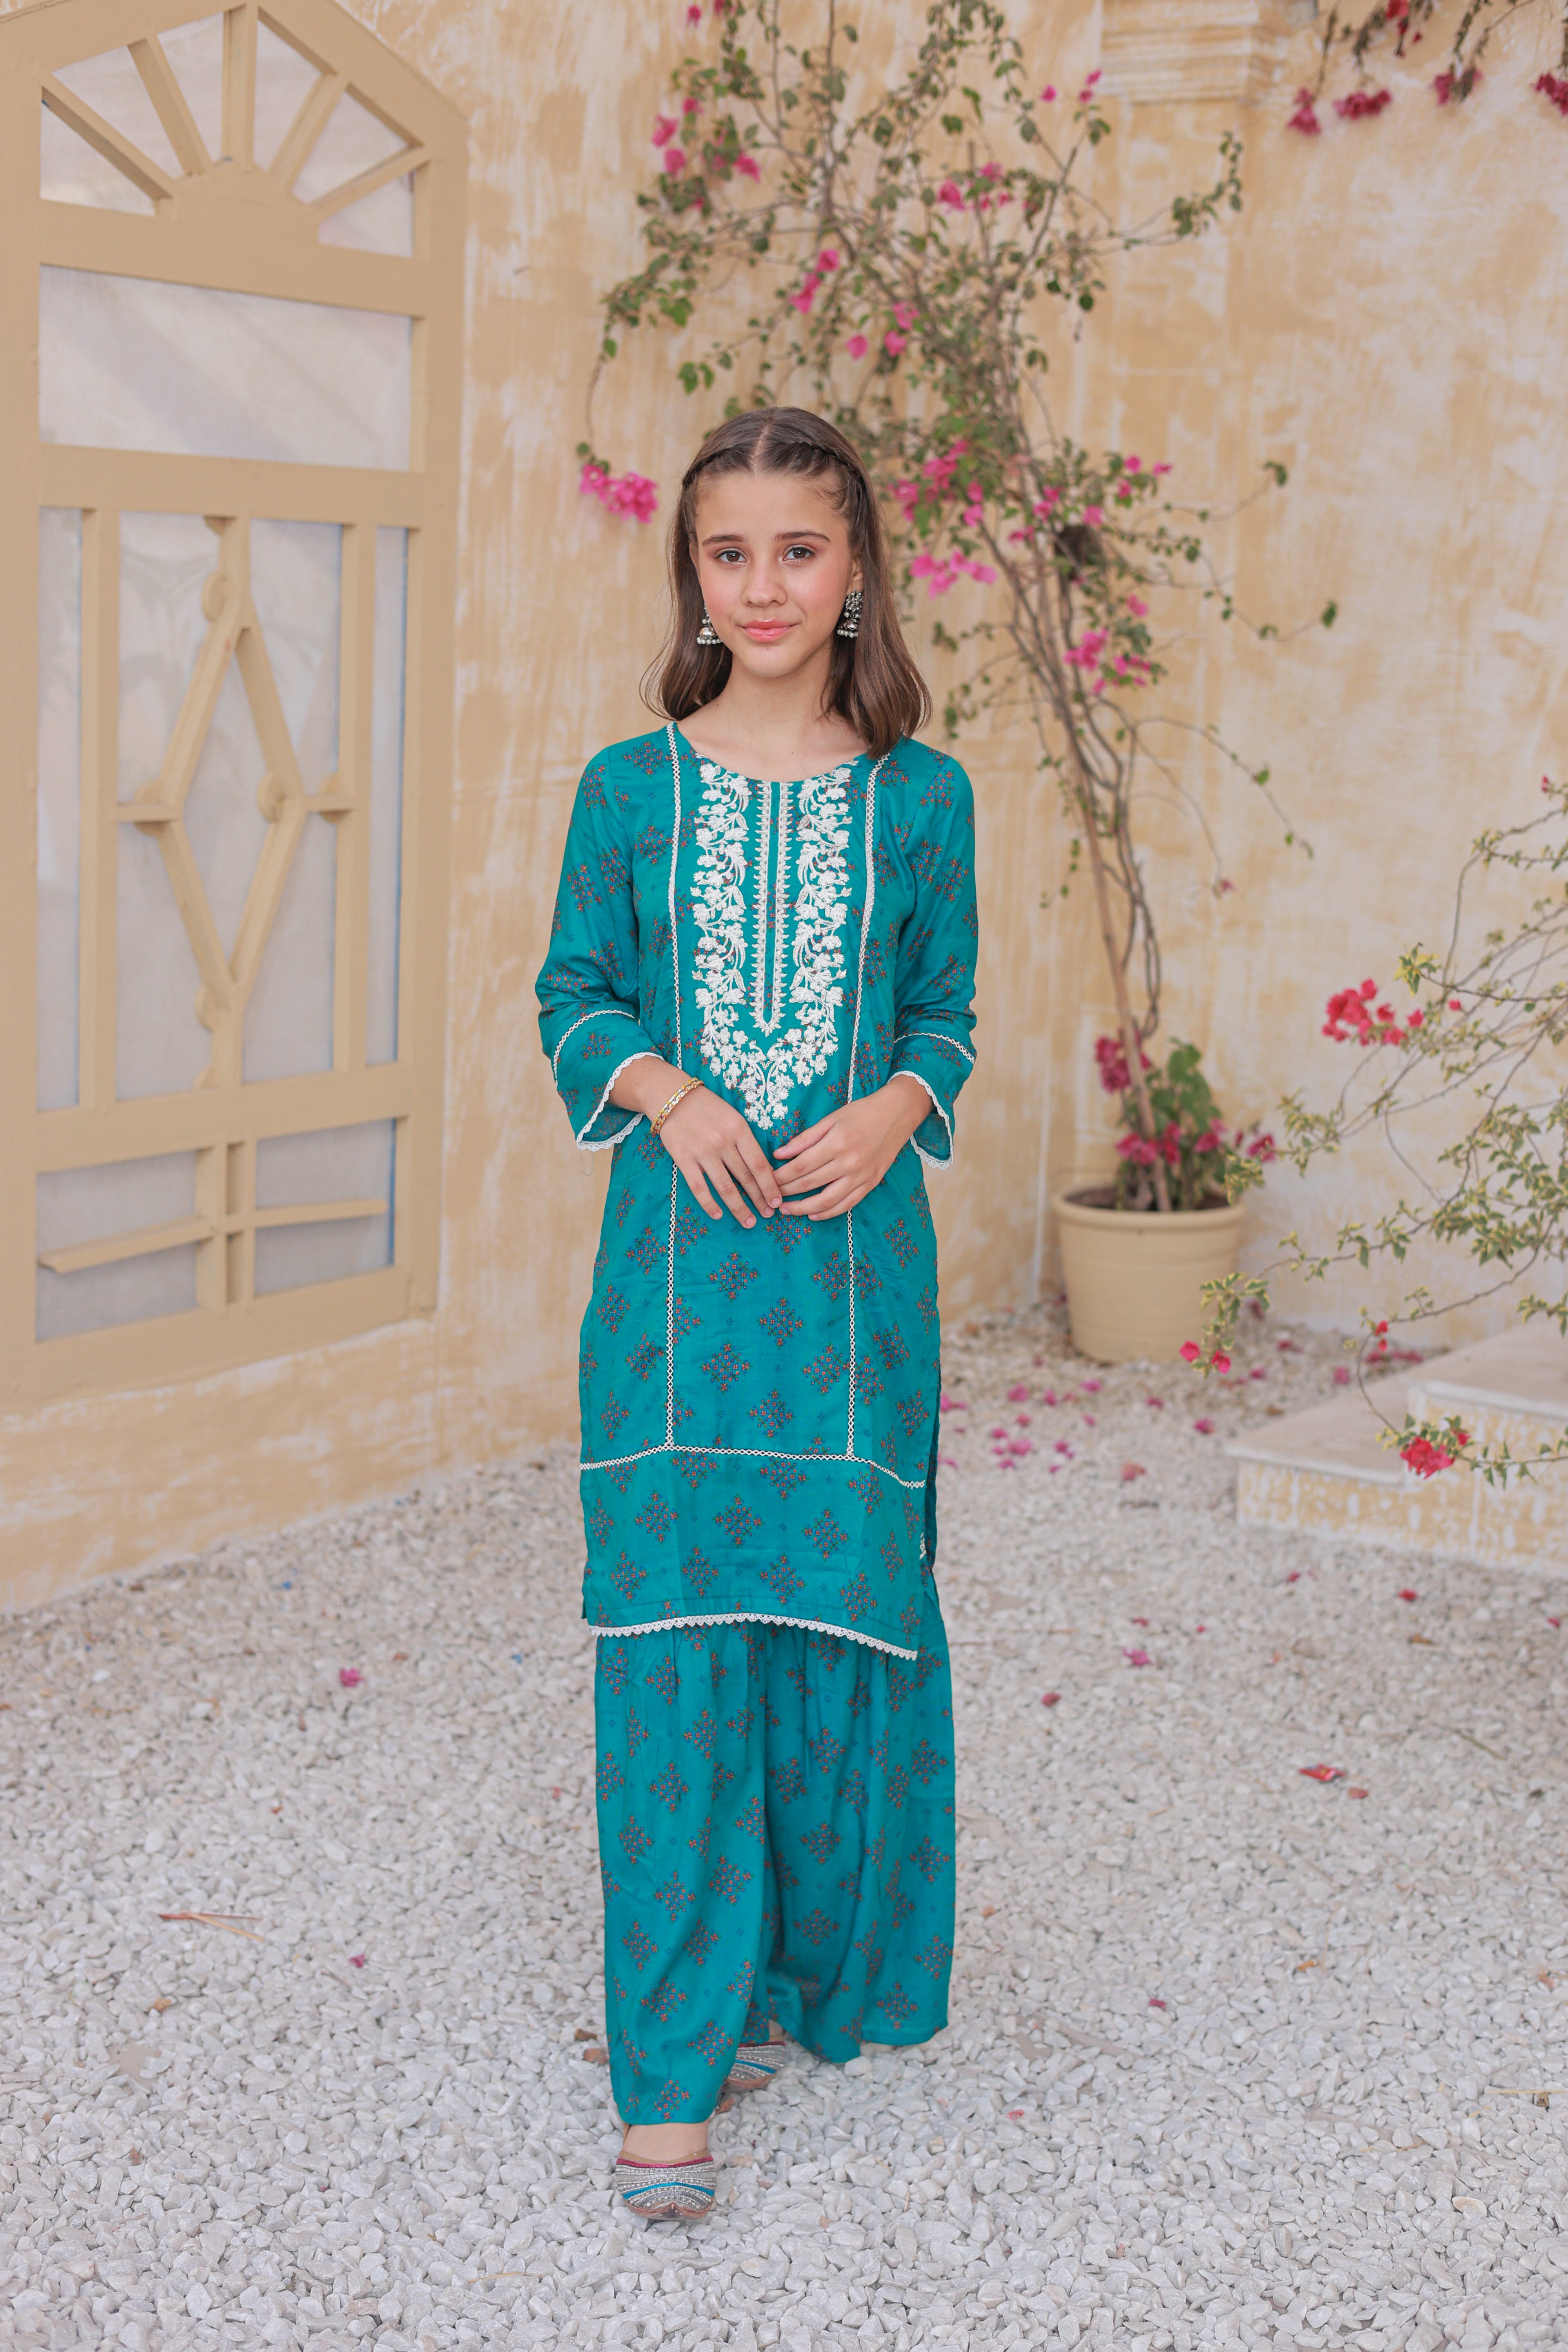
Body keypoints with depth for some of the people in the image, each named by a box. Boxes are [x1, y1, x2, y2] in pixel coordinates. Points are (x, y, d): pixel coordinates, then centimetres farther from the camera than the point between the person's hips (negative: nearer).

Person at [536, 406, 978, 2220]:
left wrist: (891, 1113, -9)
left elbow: (945, 1012, 10)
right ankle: (675, 2064, 4)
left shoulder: (920, 798, 4)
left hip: (853, 1255, 1)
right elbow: (574, 998, 8)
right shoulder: (629, 786, 2)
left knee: (845, 1618, 7)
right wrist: (659, 1086, -11)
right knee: (672, 1633, -3)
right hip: (677, 1254, -1)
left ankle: (813, 1965, 30)